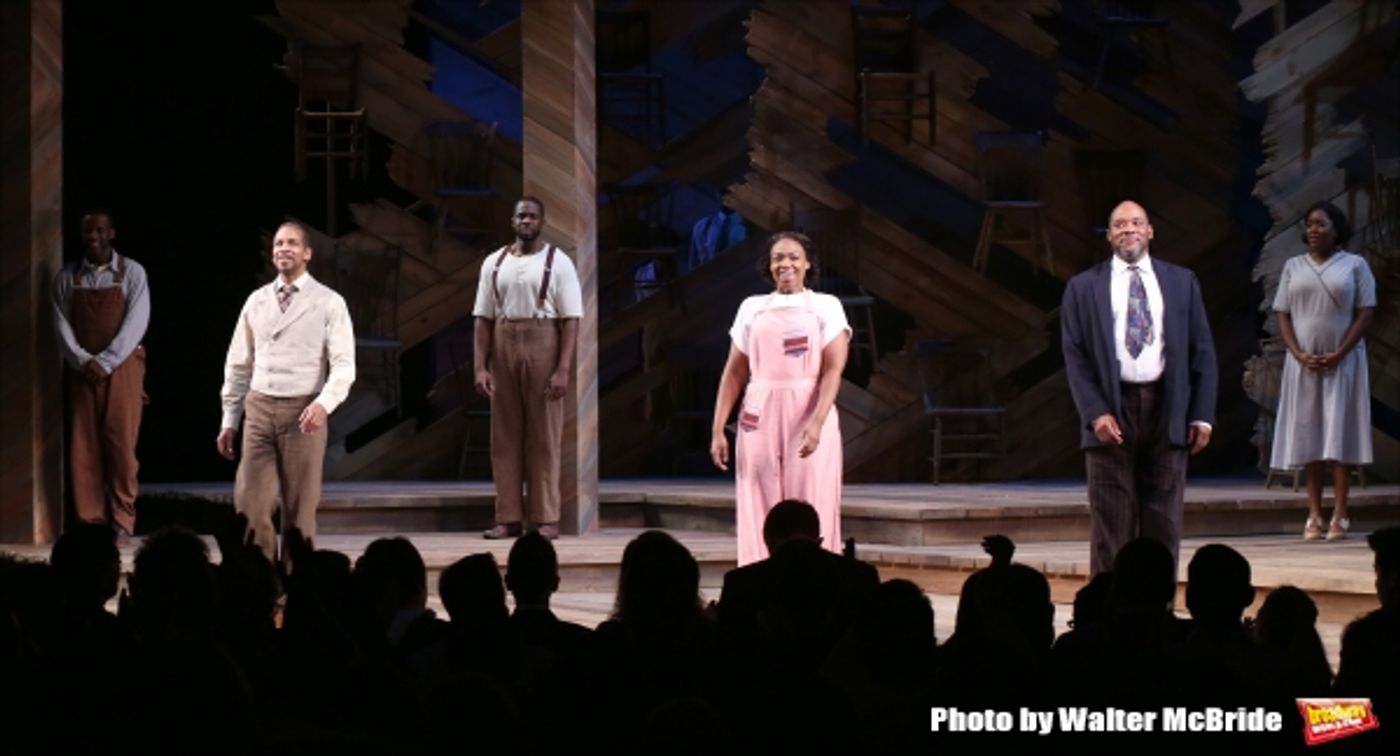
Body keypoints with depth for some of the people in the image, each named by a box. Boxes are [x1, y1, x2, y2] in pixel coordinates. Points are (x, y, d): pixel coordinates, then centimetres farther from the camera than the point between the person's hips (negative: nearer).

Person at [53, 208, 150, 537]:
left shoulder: (132, 272, 0)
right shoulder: (67, 276, 7)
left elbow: (136, 323, -8)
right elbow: (61, 325, 2)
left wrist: (105, 362, -16)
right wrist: (83, 361, -13)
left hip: (121, 367, -2)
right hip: (81, 370, 2)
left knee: (121, 443, -6)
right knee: (83, 445, -1)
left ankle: (122, 519, -1)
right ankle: (90, 519, 3)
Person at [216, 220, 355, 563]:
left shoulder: (329, 303, -1)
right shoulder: (256, 301, 10)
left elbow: (344, 365, -7)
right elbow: (239, 364, 14)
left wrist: (323, 404, -24)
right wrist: (229, 420, 11)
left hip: (302, 412, -3)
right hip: (259, 409, 3)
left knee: (299, 508, 2)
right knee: (249, 502, -3)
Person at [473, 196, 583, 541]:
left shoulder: (558, 263, -1)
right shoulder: (494, 263, 9)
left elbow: (570, 319, -5)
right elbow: (483, 318, 7)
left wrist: (563, 369, -14)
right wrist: (479, 367, -2)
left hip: (543, 348, -3)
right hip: (503, 348, 3)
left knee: (544, 437, 0)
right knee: (504, 437, 5)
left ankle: (546, 519, 3)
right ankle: (508, 519, 9)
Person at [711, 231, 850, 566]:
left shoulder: (826, 307, 4)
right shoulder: (752, 308, 11)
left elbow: (833, 370, -6)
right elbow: (734, 373, 11)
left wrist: (817, 423, -20)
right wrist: (718, 429, 2)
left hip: (809, 418, -2)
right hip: (760, 420, 2)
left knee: (811, 514, -3)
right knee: (760, 516, 1)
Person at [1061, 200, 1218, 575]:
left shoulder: (1182, 282, 11)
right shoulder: (1083, 287, 7)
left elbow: (1202, 351, 9)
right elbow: (1075, 357, 2)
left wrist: (1202, 415, 0)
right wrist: (1096, 413, -10)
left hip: (1167, 410, 2)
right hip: (1112, 410, -2)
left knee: (1163, 523, 4)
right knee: (1111, 526, -2)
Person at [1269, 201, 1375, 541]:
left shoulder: (1354, 265, 2)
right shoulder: (1293, 267, 10)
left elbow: (1365, 313, -3)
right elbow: (1283, 315, 7)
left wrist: (1339, 354, -14)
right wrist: (1299, 354, -8)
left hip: (1342, 362, -3)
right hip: (1304, 364, 3)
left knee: (1341, 436, -5)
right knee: (1308, 436, 0)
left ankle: (1340, 516, -6)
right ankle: (1314, 515, 1)